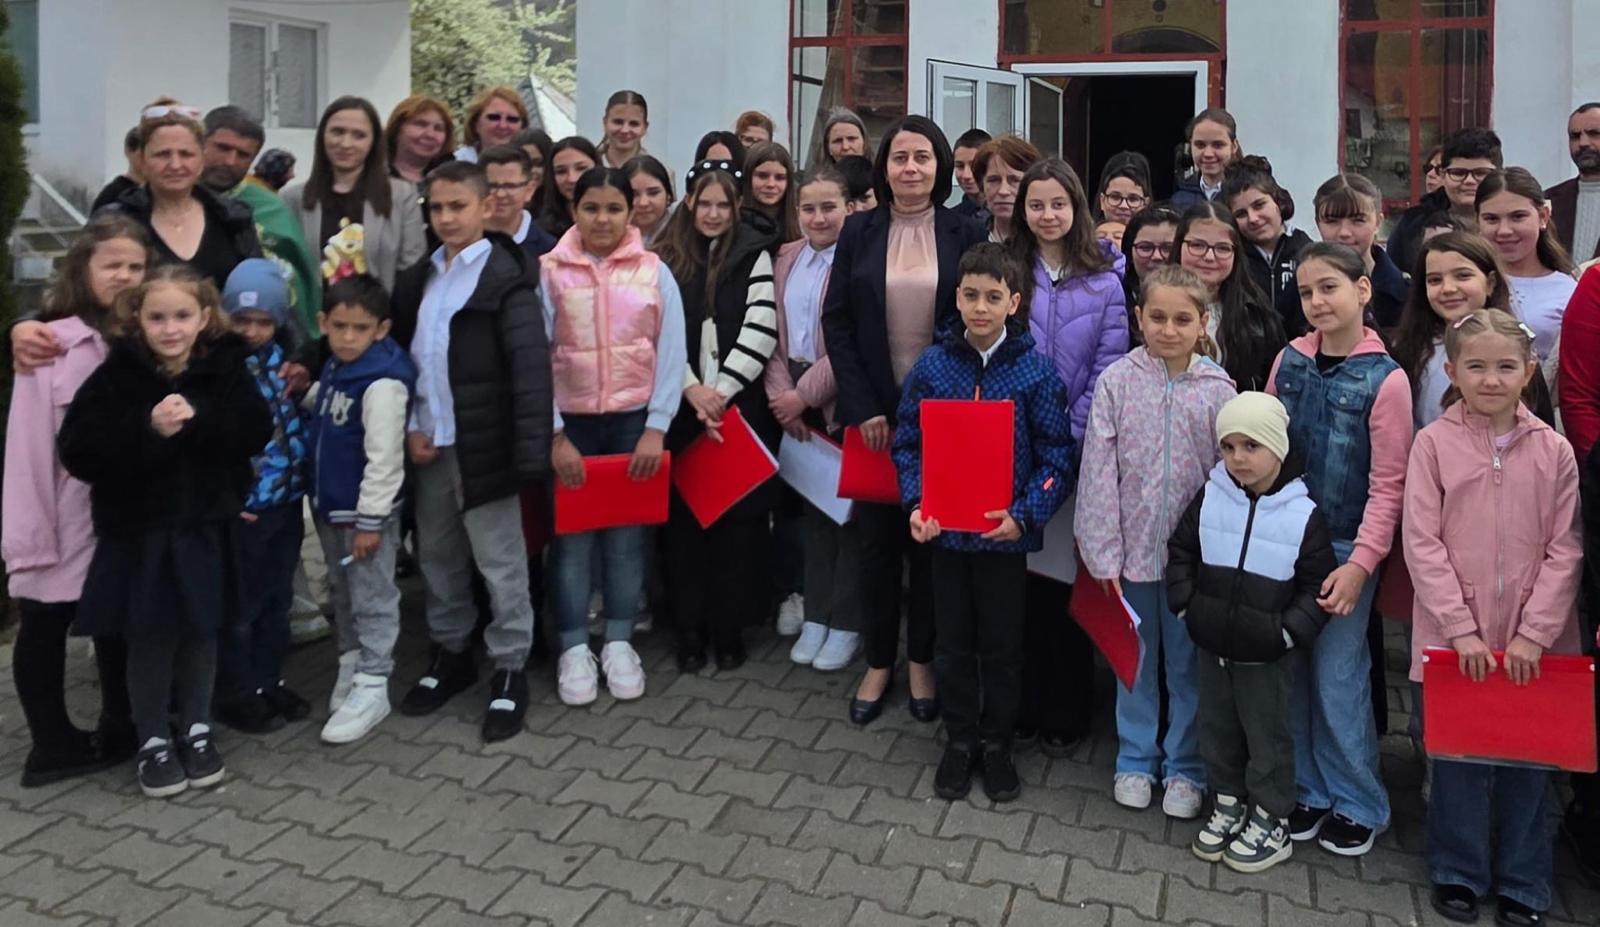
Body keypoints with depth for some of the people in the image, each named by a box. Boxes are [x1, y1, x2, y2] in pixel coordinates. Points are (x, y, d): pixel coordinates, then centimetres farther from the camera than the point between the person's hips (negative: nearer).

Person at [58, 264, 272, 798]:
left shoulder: (226, 368, -3)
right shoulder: (115, 376, -7)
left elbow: (255, 432, -13)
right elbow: (77, 452, -15)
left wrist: (198, 418, -27)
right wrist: (148, 429, -27)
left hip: (206, 528, 1)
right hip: (138, 531, -1)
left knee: (200, 630, 12)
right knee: (150, 634, 6)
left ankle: (196, 729, 28)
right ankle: (153, 738, 22)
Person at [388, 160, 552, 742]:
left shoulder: (506, 278, -8)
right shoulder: (417, 279, 12)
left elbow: (531, 368, -14)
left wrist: (530, 452, -21)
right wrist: (409, 427, 1)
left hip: (483, 444, -6)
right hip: (428, 444, 6)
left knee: (500, 562, 2)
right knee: (438, 557, 17)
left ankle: (510, 670, 14)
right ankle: (450, 653, 33)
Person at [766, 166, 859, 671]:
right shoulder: (785, 258, 10)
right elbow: (773, 335, 8)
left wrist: (805, 394, -14)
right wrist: (780, 393, -5)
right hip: (795, 403, 6)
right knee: (812, 505, 13)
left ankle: (846, 624, 14)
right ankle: (815, 616, 24)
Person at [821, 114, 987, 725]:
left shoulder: (966, 235, 0)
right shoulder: (859, 233, 3)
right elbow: (836, 323, 0)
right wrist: (864, 408, -9)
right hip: (873, 410, 1)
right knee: (877, 536, 7)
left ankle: (921, 658, 24)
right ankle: (878, 662, 21)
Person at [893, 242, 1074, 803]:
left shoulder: (1035, 371, -8)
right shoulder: (933, 366, -3)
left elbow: (1057, 457, -7)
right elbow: (908, 443, 2)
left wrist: (1024, 514, -18)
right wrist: (915, 505, -11)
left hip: (1006, 531, -2)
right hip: (945, 527, 2)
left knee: (1001, 645, 12)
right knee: (953, 642, 14)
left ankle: (997, 745, 30)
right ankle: (959, 740, 31)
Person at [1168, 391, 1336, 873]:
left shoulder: (1304, 513, -11)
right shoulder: (1210, 497, -3)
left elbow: (1317, 584, -6)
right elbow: (1181, 552, 8)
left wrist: (1291, 630, -13)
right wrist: (1186, 604, 0)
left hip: (1266, 655, -4)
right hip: (1211, 644, 4)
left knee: (1267, 735, 9)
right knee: (1217, 727, 17)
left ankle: (1271, 821, 25)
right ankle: (1229, 802, 36)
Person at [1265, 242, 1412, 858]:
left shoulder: (1386, 379, -10)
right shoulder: (1290, 359, 2)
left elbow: (1388, 484, -9)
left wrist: (1360, 564, -15)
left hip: (1344, 547, -4)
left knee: (1339, 678, 2)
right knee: (1290, 671, 10)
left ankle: (1357, 803, 21)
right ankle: (1307, 790, 27)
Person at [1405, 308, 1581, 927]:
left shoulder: (1553, 450, 1)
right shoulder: (1434, 443, -4)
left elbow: (1565, 550, -1)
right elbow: (1422, 543, -7)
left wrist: (1534, 633, -9)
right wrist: (1461, 629, -11)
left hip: (1533, 641, 1)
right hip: (1454, 637, -1)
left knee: (1528, 758, 10)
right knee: (1457, 756, 9)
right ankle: (1459, 873, 27)